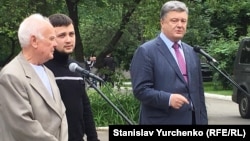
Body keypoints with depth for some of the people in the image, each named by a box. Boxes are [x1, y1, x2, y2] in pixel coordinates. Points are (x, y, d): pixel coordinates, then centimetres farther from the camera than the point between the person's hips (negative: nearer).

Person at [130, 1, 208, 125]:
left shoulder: (191, 52, 18)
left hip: (190, 123, 7)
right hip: (161, 130, -7)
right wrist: (168, 99, -25)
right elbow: (140, 89, -12)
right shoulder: (146, 51, -5)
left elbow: (198, 90, 18)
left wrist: (202, 122, 12)